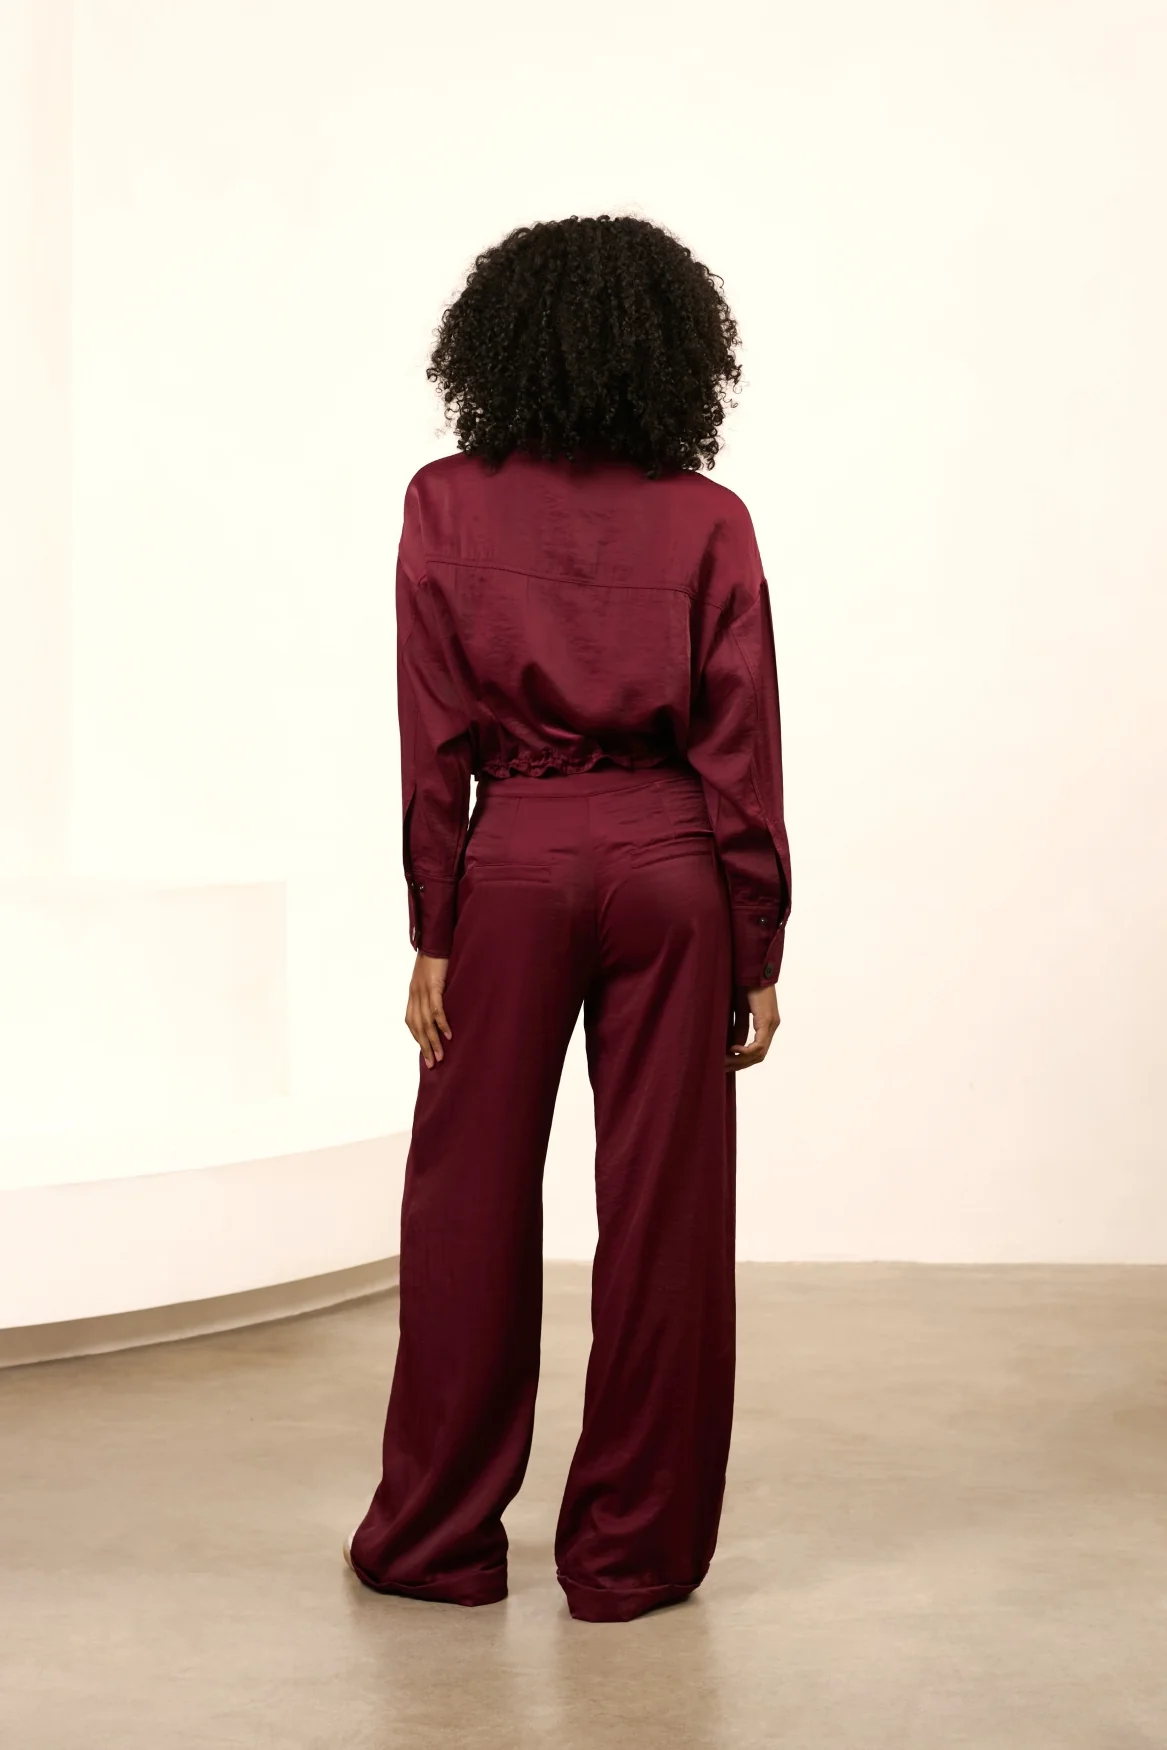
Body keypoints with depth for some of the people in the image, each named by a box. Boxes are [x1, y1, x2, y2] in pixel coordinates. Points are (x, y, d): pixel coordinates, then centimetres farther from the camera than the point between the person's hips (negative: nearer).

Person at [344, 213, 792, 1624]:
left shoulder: (447, 506, -1)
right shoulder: (707, 520, -1)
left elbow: (437, 743, -3)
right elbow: (740, 750, -2)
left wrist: (431, 936, 0)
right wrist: (758, 951, 3)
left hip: (511, 860, 0)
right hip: (670, 867, 0)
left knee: (471, 1198, 9)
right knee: (660, 1206, 6)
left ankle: (439, 1536, 19)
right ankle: (631, 1549, 14)